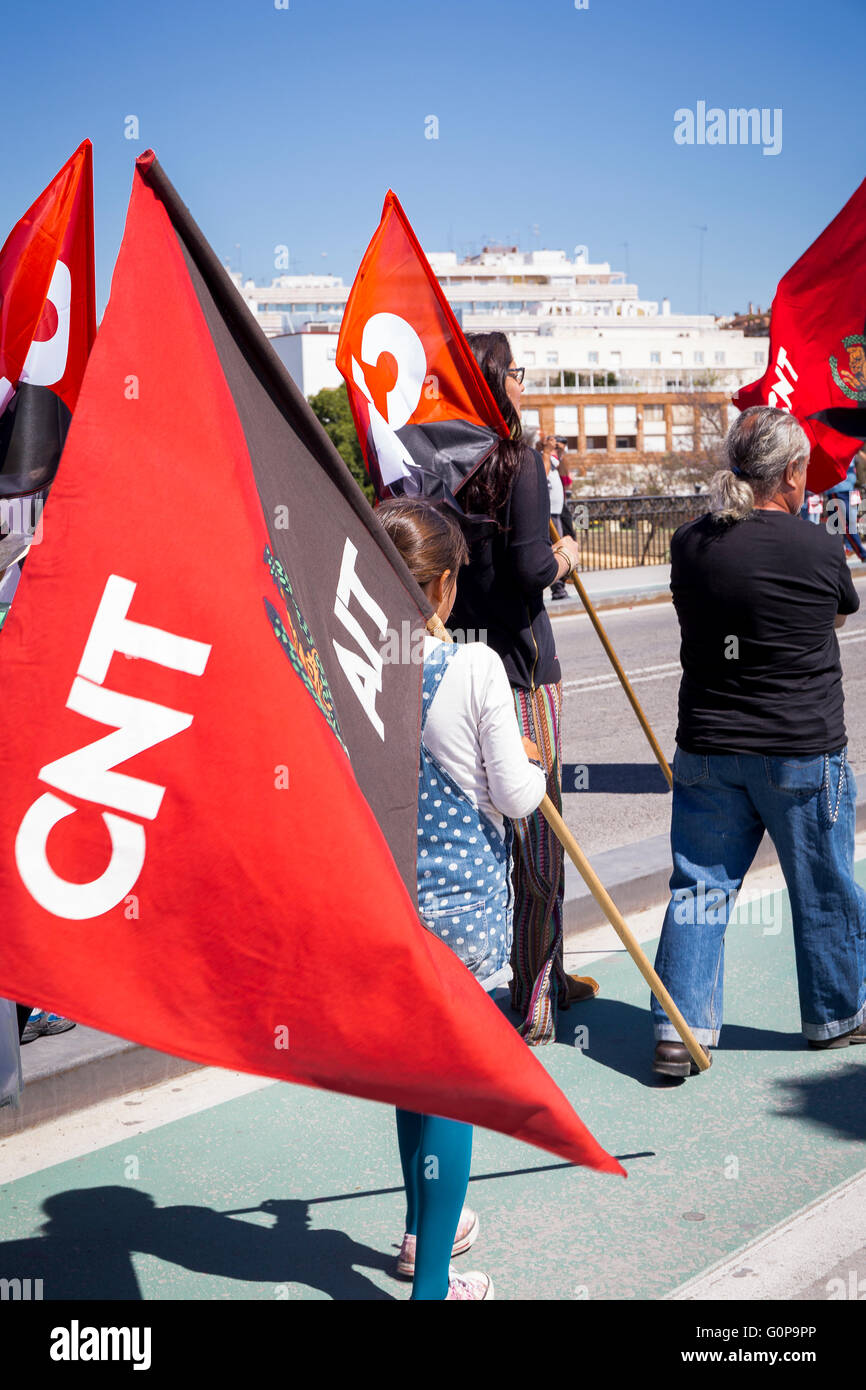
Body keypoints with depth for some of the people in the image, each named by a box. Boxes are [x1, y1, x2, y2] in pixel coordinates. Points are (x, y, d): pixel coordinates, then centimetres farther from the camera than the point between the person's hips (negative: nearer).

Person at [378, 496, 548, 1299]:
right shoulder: (475, 667, -16)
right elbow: (516, 796, -12)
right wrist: (531, 764, 10)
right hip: (464, 897, -4)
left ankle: (426, 1229, 40)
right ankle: (432, 1282, 9)